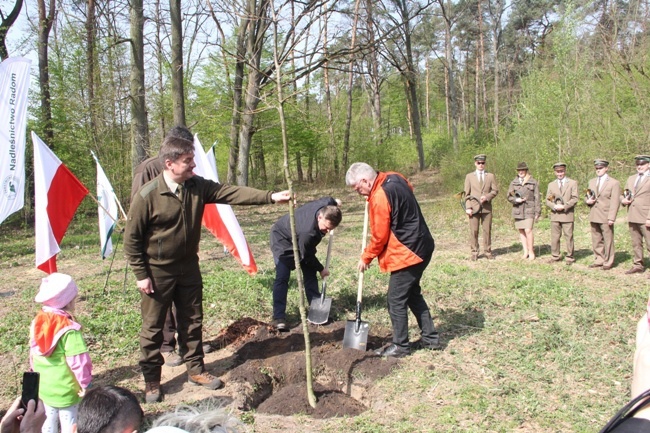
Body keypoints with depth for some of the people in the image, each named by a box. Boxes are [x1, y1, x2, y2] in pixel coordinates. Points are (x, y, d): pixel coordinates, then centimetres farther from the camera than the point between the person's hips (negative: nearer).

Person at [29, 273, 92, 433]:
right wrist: (85, 383, -9)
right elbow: (78, 361, -23)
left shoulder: (37, 322, -4)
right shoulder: (69, 329, -25)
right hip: (66, 390, -6)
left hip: (44, 387, 7)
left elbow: (33, 354, 7)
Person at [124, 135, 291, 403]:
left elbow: (232, 193, -12)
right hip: (157, 272, -5)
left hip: (188, 267, 5)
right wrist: (141, 275, -13)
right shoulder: (148, 196, -21)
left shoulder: (198, 186, -6)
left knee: (192, 322, 15)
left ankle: (196, 370, 31)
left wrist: (270, 197, -22)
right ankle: (151, 381, 23)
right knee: (153, 328, 7)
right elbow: (132, 238, -14)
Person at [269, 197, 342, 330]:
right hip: (282, 240, -8)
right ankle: (279, 317, -14)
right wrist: (321, 269, -10)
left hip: (299, 238, 8)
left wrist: (336, 203, 20)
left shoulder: (327, 204, -29)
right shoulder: (308, 233, -44)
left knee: (310, 273, 6)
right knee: (282, 277, -16)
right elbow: (308, 256, -25)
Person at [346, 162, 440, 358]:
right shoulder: (394, 177, 2)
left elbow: (379, 237, -17)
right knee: (413, 294, 21)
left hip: (407, 253, -10)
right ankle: (430, 337, 29)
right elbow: (409, 188, 27)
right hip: (421, 247, 10)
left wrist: (366, 258, -1)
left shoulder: (379, 198, -23)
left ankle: (400, 346, 14)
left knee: (396, 300, 2)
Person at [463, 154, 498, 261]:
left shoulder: (491, 176, 12)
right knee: (473, 231, -2)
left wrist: (487, 197, -12)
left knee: (487, 230, 1)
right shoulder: (469, 176, 10)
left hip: (486, 208, 1)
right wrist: (468, 207, -5)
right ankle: (474, 252, 4)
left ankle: (488, 252, 9)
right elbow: (467, 193, 5)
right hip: (474, 208, -1)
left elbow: (495, 190, 7)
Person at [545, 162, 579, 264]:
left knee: (568, 236, -1)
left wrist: (564, 206, -15)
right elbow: (547, 200, 11)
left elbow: (574, 199, -3)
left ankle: (569, 257, 7)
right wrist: (554, 206, -10)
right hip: (555, 215, 3)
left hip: (567, 215, -3)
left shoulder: (572, 183, 6)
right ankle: (555, 256, 14)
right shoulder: (551, 185, 16)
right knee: (555, 237, 4)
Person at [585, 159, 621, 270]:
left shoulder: (614, 183, -2)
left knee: (608, 240, -1)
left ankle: (608, 262, 8)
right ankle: (599, 260, 20)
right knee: (596, 240, 10)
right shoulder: (592, 182, 16)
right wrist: (587, 201, -2)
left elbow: (615, 202, -8)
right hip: (594, 216, 6)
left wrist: (611, 218, -16)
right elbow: (588, 197, 24)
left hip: (606, 217, -6)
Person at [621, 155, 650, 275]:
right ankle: (638, 265, 21)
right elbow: (624, 195, 25)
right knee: (636, 243, 12)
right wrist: (623, 200, 1)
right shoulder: (631, 179, 17)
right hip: (632, 217, 6)